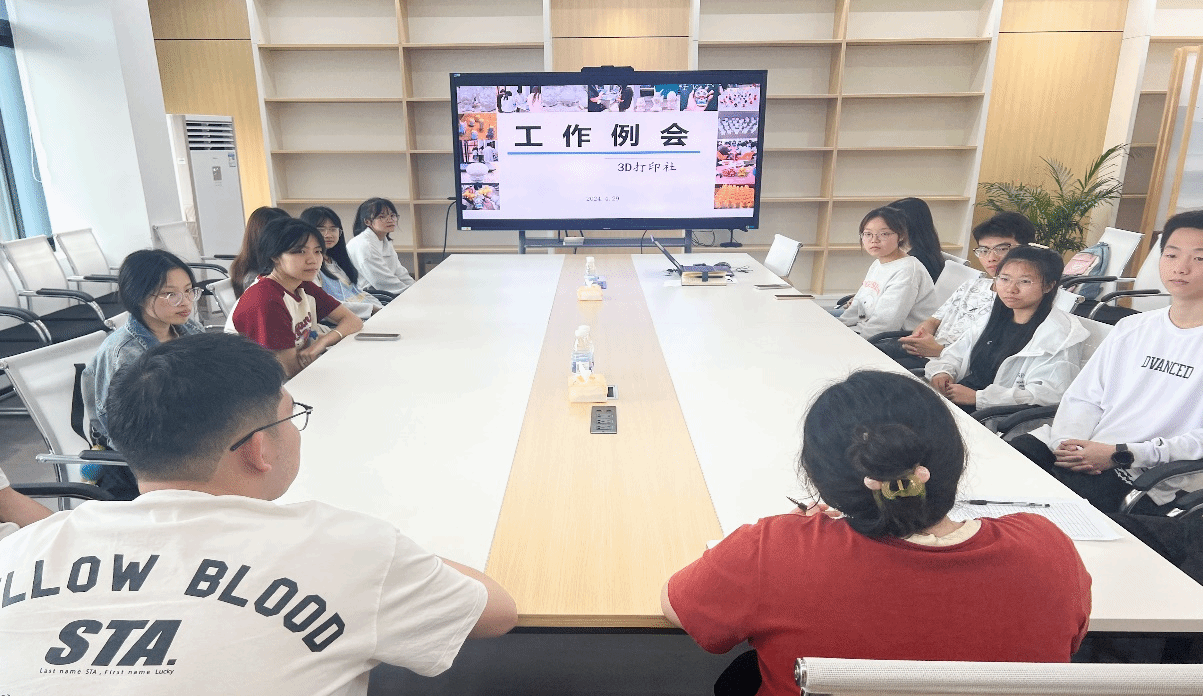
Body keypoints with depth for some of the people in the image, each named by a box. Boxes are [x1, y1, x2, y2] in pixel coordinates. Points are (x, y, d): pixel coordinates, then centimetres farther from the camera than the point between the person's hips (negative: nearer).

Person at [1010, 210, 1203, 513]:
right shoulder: (1131, 327, 17)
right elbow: (1084, 397, 11)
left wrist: (1119, 454, -17)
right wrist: (1068, 442, -8)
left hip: (1142, 479, -4)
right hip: (1082, 452, 5)